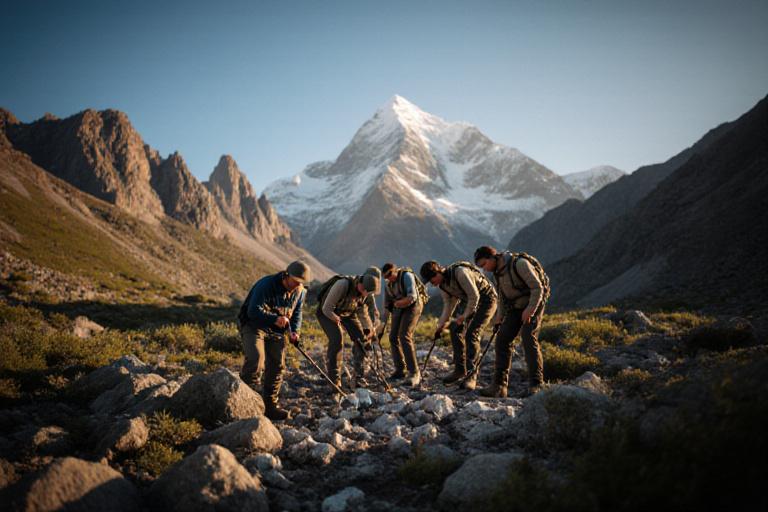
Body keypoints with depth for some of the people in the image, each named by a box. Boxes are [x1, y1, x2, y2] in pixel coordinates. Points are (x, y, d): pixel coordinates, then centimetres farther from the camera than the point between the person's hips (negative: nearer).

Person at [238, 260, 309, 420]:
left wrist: (294, 331, -7)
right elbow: (253, 311, -27)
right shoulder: (266, 284, -23)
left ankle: (270, 406, 17)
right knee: (256, 359, -27)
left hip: (276, 330, 7)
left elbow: (297, 313, 11)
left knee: (277, 366, 4)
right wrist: (274, 319, -39)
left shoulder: (300, 292, -1)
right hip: (253, 326, -6)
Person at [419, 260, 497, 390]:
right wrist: (441, 325, -1)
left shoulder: (459, 272, -28)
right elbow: (448, 305, 7)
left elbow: (474, 295, -27)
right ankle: (460, 369, 14)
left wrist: (465, 316, -20)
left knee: (471, 334, -19)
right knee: (455, 329, 2)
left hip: (486, 300, -9)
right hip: (470, 303, 9)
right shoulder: (442, 285, 0)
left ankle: (472, 375, -13)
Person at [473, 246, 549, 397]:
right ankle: (499, 385, 0)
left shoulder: (519, 263, -22)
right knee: (502, 340, -3)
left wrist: (530, 309, -29)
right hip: (515, 308, 7)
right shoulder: (497, 272, 4)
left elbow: (537, 288, -21)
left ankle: (535, 385, -15)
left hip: (533, 305, -7)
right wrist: (499, 317, 12)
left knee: (529, 339, -21)